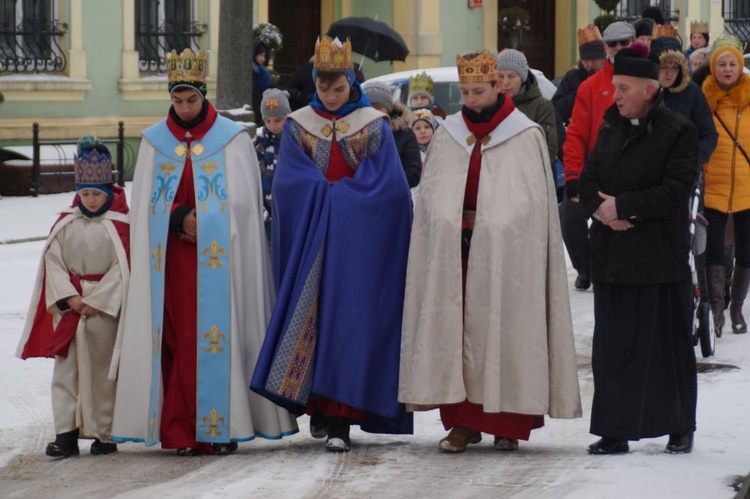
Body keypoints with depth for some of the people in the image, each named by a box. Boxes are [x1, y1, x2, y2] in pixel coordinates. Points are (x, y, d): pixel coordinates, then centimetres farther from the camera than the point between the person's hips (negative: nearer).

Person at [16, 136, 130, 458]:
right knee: (66, 369, 0)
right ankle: (66, 433, 0)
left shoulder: (120, 225, -5)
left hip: (106, 308, -3)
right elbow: (53, 261, 3)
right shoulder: (66, 223, 5)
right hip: (69, 309, 3)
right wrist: (69, 298, -9)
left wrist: (96, 301, -12)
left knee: (103, 371, 2)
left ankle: (104, 432, 10)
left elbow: (123, 267, -8)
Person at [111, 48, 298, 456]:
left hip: (219, 256, -2)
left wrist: (204, 224, -10)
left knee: (220, 333, -7)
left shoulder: (232, 139, 2)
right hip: (173, 258, 2)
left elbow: (242, 200, -2)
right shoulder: (155, 142, 10)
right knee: (179, 338, -3)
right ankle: (184, 432, -3)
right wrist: (180, 221, -8)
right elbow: (145, 204, 7)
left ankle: (221, 427, -5)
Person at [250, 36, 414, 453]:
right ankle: (319, 408, 7)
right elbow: (291, 182, -3)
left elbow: (386, 184, -6)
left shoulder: (375, 126, 4)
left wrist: (332, 195, -9)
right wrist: (334, 195, -12)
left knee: (349, 320, -8)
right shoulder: (298, 125, 9)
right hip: (310, 240, 2)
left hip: (360, 241, -2)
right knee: (312, 319, -2)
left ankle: (339, 419, -12)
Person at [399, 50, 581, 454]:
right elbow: (431, 197, 11)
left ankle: (508, 421, 5)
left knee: (504, 329, -2)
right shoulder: (448, 134, 11)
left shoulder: (525, 136, 0)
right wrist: (448, 225, -4)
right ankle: (462, 419, 3)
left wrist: (495, 228, -12)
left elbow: (533, 201, -3)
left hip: (507, 251, -3)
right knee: (455, 328, -1)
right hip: (452, 250, 3)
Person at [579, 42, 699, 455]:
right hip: (611, 257, 5)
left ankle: (680, 429, 14)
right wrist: (600, 209, -9)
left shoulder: (678, 131, -5)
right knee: (612, 345, 4)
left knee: (668, 344, 2)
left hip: (660, 258, -5)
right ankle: (615, 432, 8)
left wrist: (622, 206, -15)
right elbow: (589, 177, 12)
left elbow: (676, 189, -13)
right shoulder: (611, 127, 13)